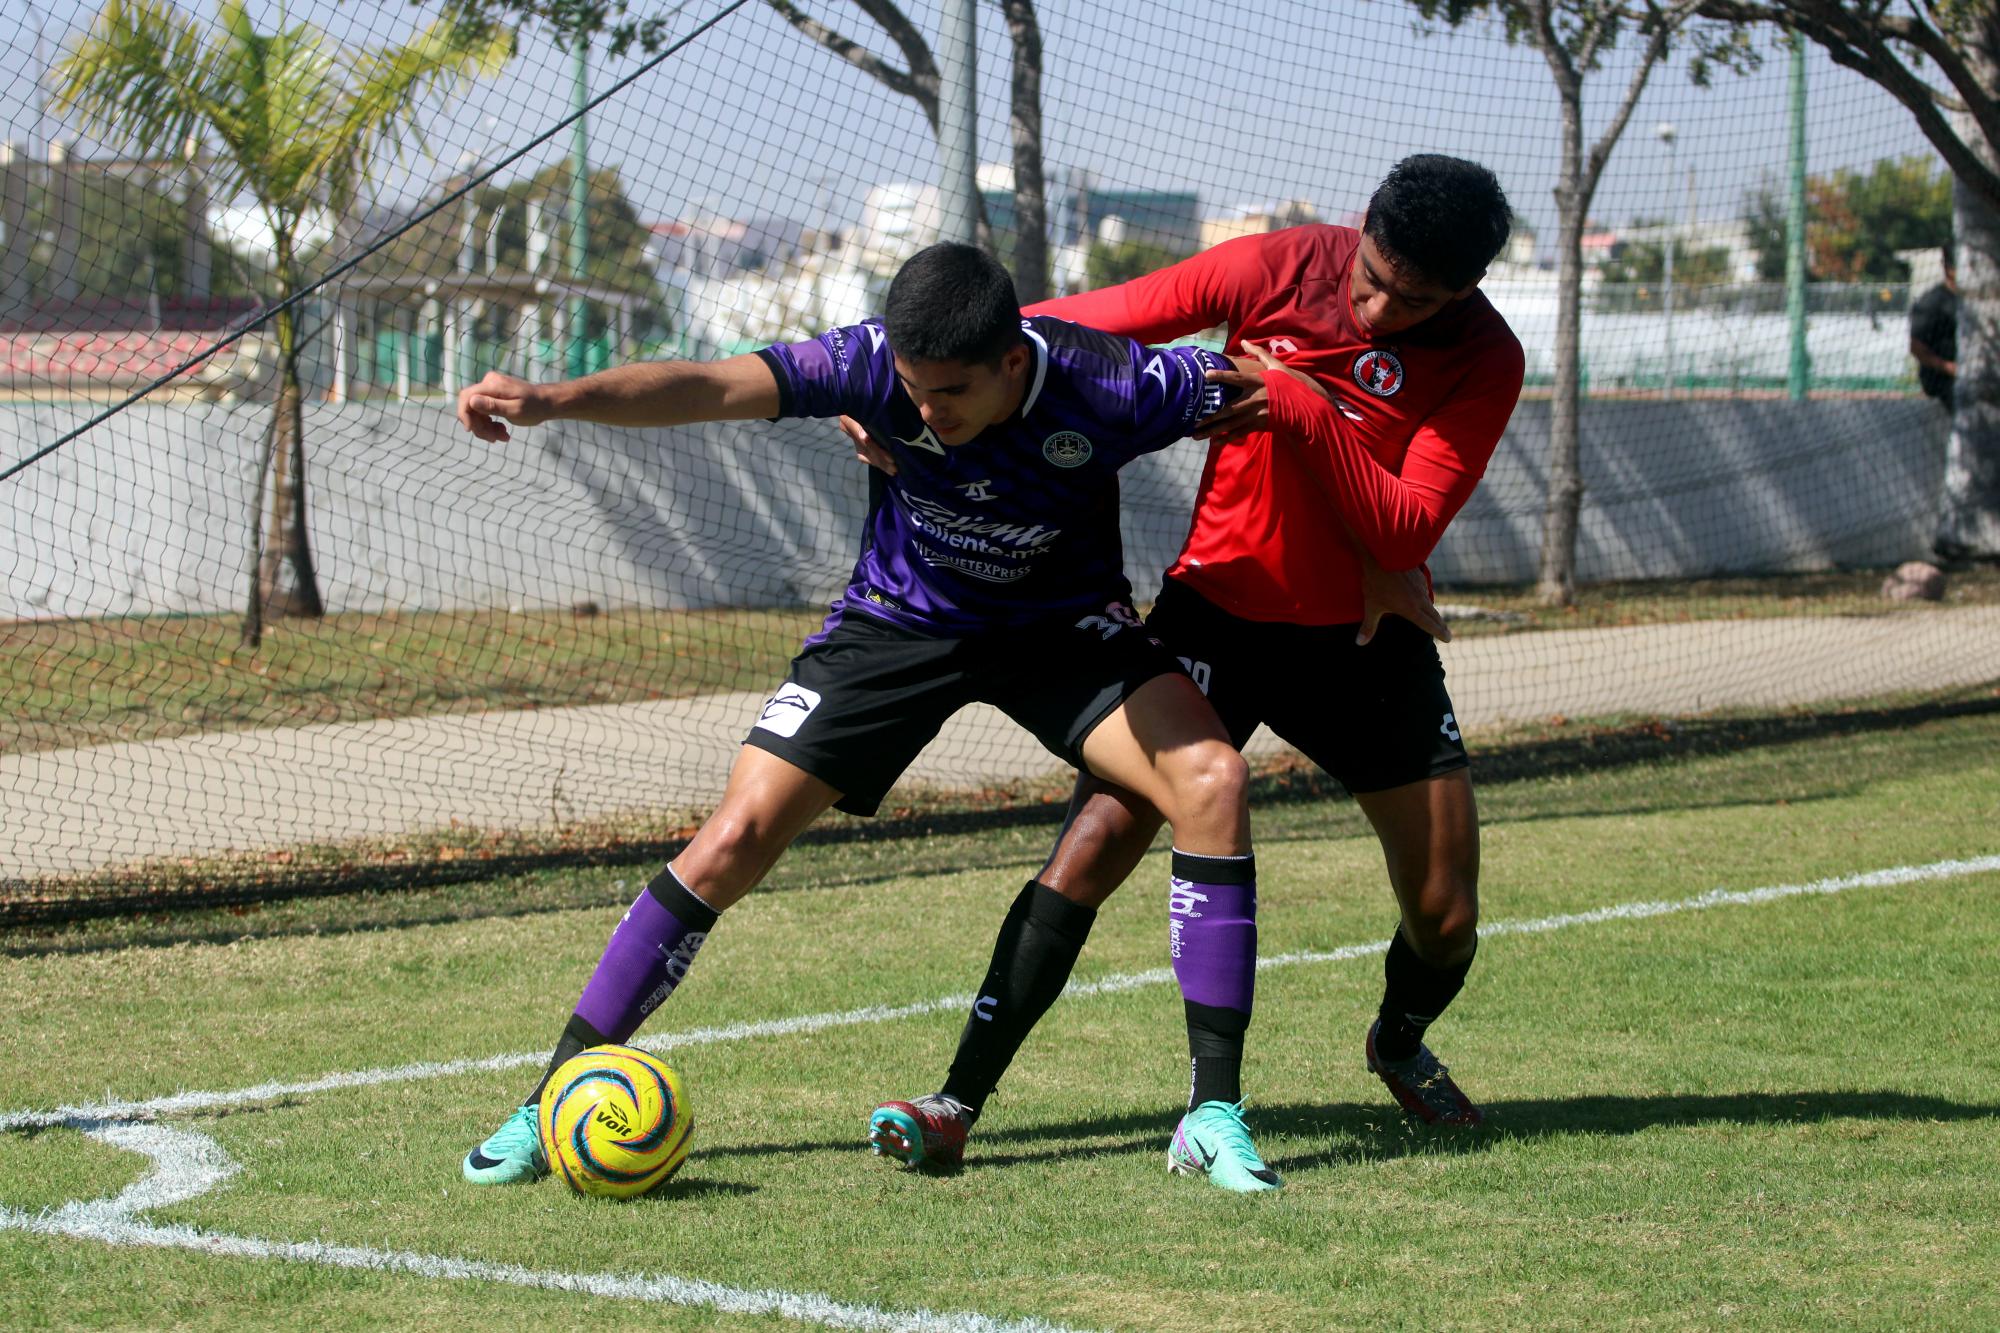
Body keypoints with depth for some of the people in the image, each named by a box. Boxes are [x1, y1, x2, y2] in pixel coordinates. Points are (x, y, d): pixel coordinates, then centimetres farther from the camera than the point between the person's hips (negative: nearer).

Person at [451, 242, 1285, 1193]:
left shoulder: (1104, 387, -31)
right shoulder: (878, 364, -29)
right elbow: (712, 387, -39)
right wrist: (557, 398, -55)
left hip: (1061, 623, 0)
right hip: (900, 617, 0)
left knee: (1210, 780, -24)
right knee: (737, 836, -11)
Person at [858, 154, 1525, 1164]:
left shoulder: (1485, 360, -14)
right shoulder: (1276, 269, -13)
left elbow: (1404, 534, -21)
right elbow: (1084, 323, -10)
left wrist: (1307, 412, -33)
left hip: (1366, 635, 1)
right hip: (1220, 604, -1)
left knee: (1446, 919, 2)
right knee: (1097, 839, -18)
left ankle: (1400, 1046, 38)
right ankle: (961, 1098, -15)